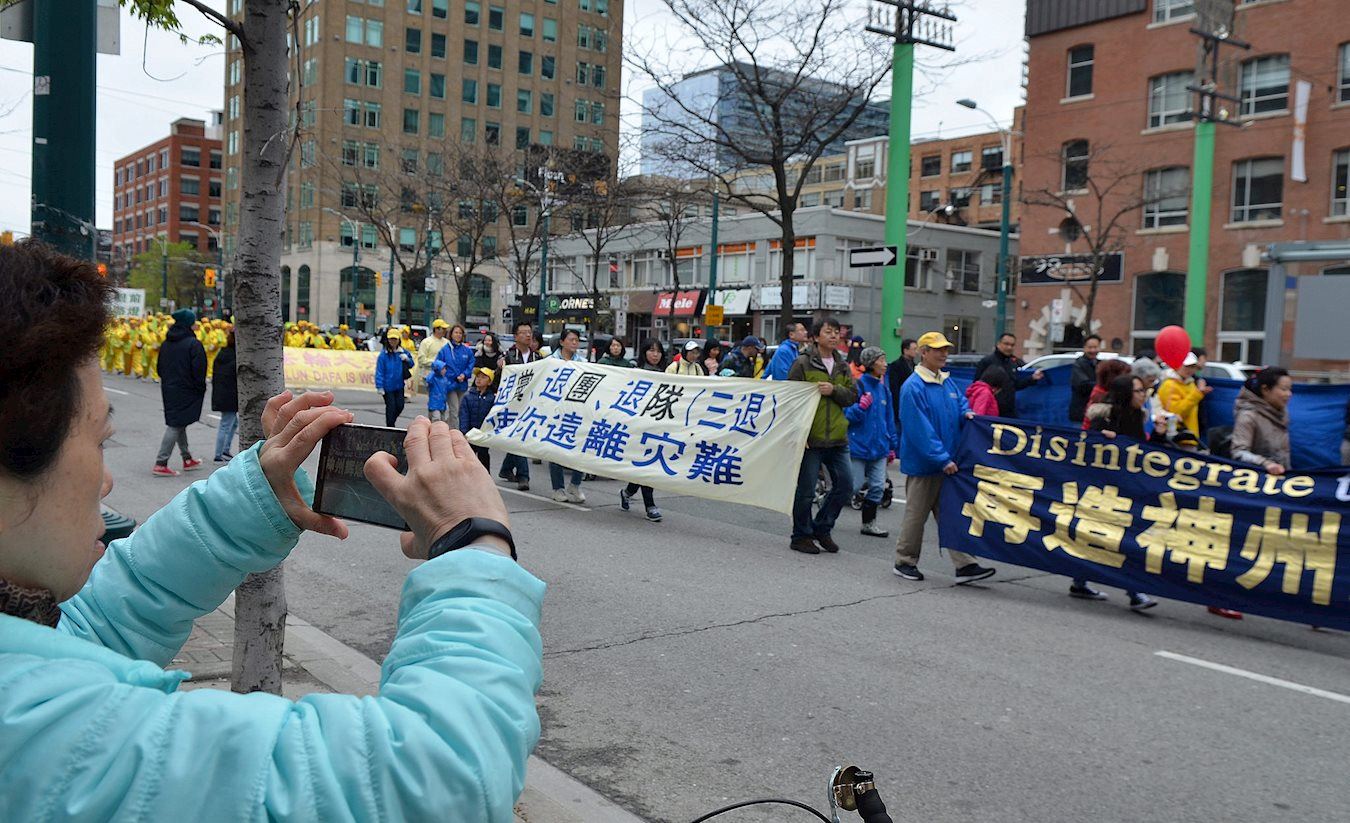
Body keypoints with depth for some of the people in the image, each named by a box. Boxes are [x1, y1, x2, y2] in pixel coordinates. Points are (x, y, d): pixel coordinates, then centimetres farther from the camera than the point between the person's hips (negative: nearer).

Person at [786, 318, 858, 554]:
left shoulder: (842, 366, 13)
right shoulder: (803, 363, -5)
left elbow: (852, 396, 8)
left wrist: (834, 390, -13)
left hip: (837, 438, 6)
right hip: (811, 438, -6)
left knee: (845, 485, 6)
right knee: (806, 491, 1)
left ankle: (822, 528, 23)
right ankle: (801, 536, 16)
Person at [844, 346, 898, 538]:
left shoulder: (884, 389, 10)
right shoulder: (859, 384, -11)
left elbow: (889, 420, 17)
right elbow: (848, 415, -11)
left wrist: (893, 445, 18)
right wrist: (861, 407, -28)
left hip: (879, 447, 6)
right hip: (859, 444, -6)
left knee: (878, 487, 7)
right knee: (854, 485, -1)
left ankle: (869, 523, 21)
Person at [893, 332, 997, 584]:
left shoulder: (948, 382, 10)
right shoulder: (913, 387, -16)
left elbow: (961, 403, 23)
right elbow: (920, 430, -20)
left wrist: (966, 413, -2)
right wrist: (942, 459, -22)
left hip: (947, 463, 7)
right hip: (923, 465, -7)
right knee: (916, 514, 5)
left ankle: (964, 565, 6)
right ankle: (904, 562, 19)